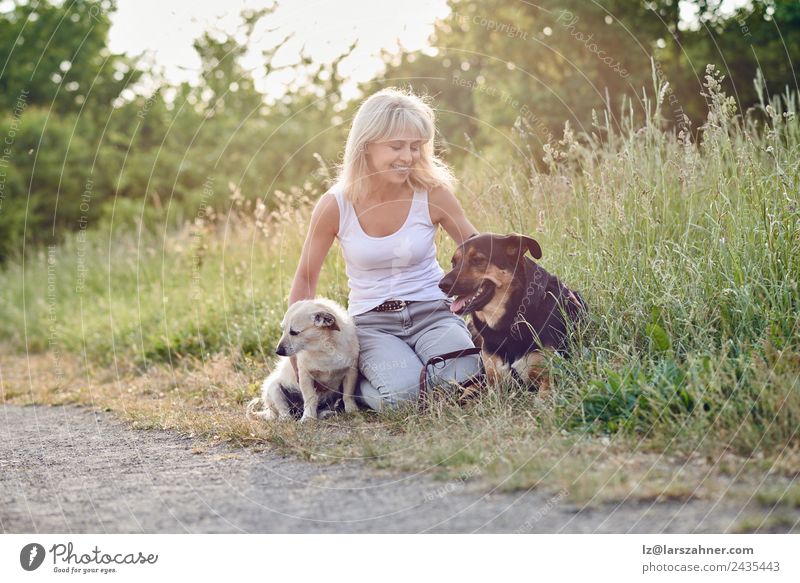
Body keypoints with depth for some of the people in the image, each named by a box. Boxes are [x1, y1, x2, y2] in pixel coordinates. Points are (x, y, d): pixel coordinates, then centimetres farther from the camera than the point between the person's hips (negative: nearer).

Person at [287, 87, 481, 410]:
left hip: (432, 313, 0)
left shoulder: (432, 193, -8)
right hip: (371, 322, 0)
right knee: (401, 391, -29)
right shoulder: (335, 205, -8)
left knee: (462, 381, -29)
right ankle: (351, 385, 5)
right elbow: (306, 277, 5)